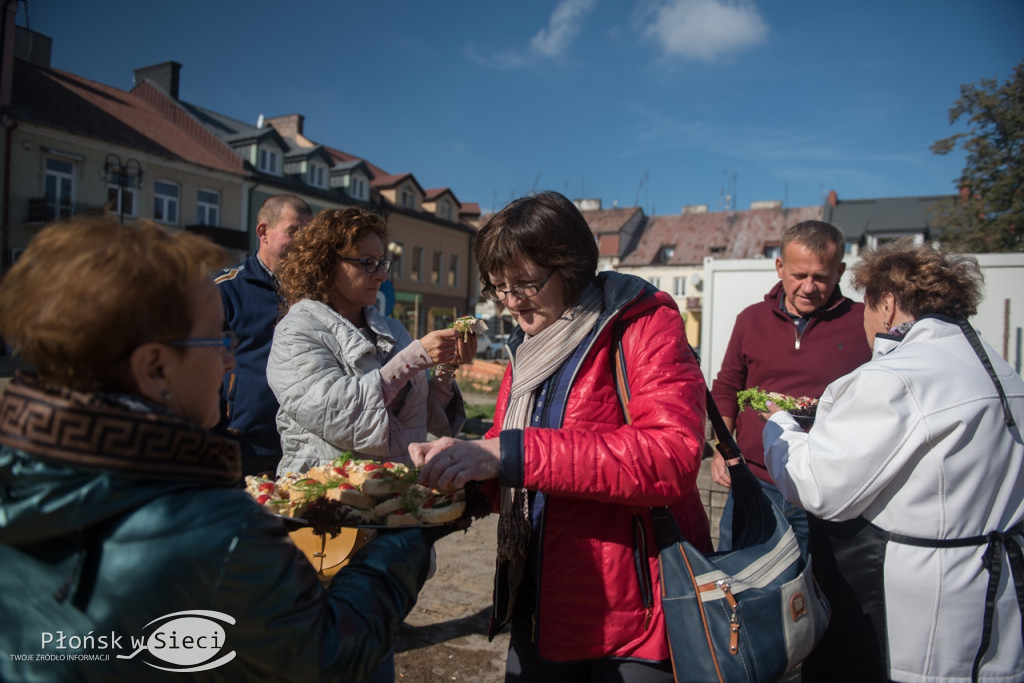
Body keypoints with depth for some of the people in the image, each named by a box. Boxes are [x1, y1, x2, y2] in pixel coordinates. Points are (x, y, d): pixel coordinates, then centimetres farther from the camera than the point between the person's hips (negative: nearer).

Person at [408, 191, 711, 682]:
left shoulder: (643, 326, -13)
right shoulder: (526, 348, 8)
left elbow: (673, 455, -28)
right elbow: (504, 473, 12)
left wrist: (510, 453, -32)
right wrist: (448, 464, -11)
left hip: (632, 623, -6)